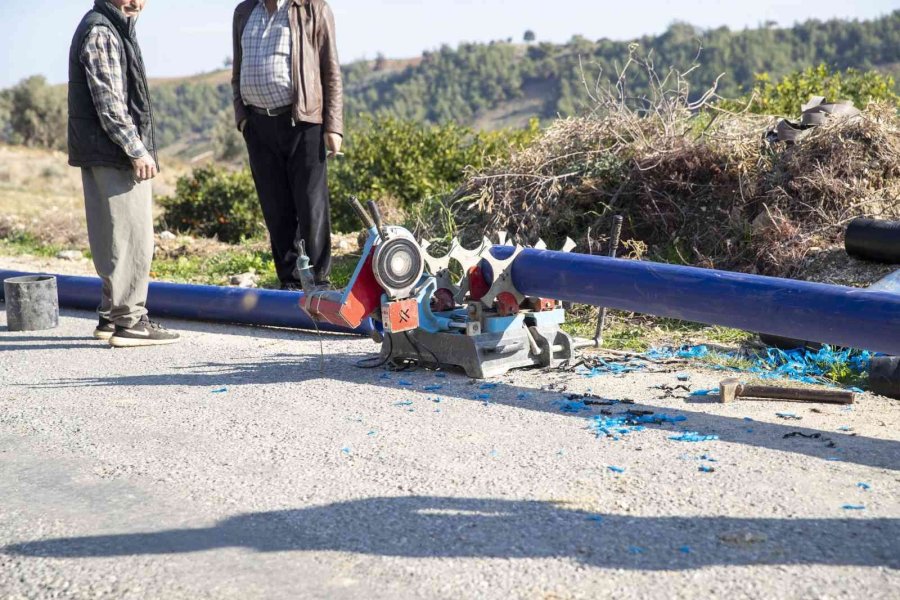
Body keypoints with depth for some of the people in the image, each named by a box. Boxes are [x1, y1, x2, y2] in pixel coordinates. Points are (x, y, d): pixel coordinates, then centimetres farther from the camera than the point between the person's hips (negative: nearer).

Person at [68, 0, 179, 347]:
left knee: (116, 239, 13)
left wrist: (138, 147, 22)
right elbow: (108, 101, -18)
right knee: (131, 238, -7)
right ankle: (129, 321, -4)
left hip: (104, 154, 10)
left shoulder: (115, 29, 20)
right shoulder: (100, 32, -12)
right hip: (114, 153, -10)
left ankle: (112, 316, 20)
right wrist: (137, 150, -18)